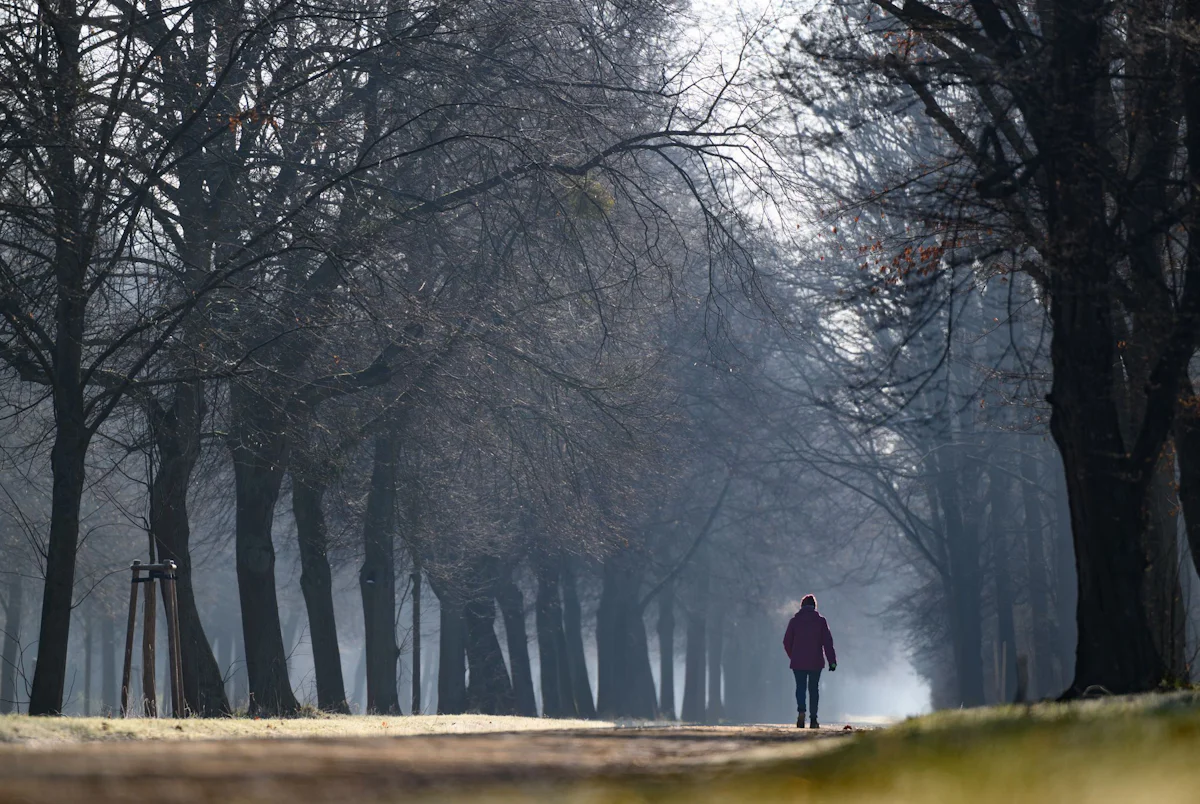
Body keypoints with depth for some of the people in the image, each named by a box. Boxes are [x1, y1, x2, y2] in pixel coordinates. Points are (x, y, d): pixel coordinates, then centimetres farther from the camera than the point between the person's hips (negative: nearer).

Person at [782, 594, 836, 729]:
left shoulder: (795, 620, 2)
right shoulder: (820, 621, 1)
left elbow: (787, 642, 4)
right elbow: (827, 642, -4)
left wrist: (792, 656, 20)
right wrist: (832, 661, -5)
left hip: (798, 662, 0)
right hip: (816, 662, 0)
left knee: (800, 687, 2)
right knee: (814, 689, 8)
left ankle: (801, 711, -24)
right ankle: (813, 720, 7)